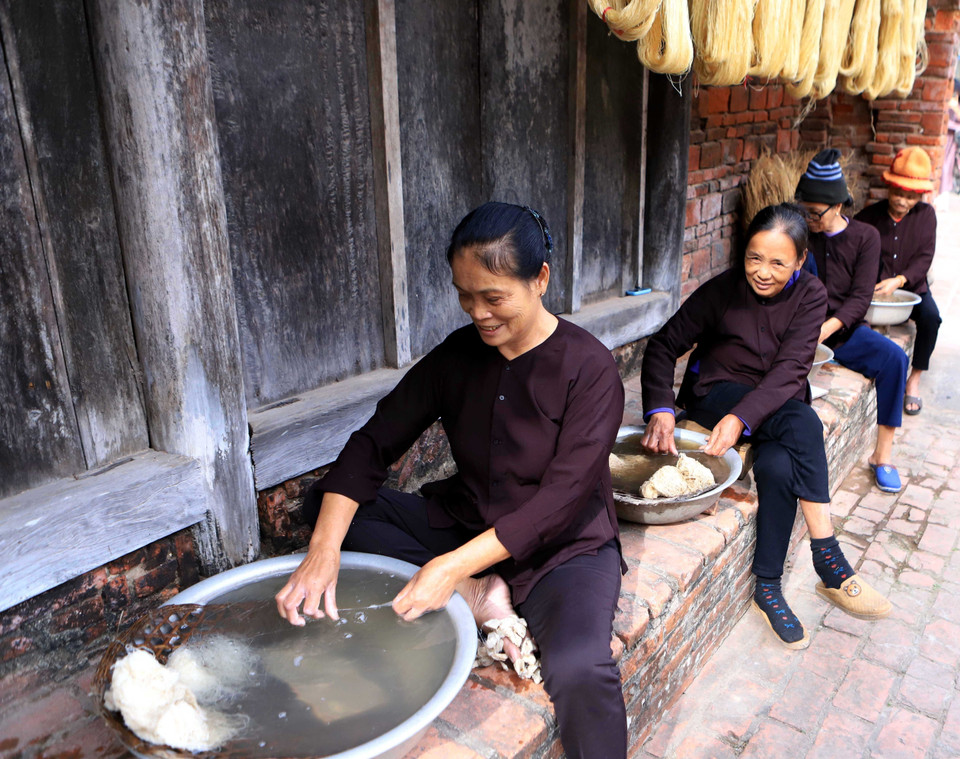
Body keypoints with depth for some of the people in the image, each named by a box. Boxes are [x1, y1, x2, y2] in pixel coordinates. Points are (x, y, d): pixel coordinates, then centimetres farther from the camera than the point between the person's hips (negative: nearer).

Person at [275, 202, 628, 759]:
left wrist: (453, 566, -31)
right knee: (325, 501, -9)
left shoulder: (589, 368, -15)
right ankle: (477, 596, -15)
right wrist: (324, 549, -23)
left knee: (579, 671, -35)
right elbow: (374, 444, -8)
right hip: (464, 523, 5)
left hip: (564, 545, -4)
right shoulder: (456, 355, -3)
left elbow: (559, 499, -22)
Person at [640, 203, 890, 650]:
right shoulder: (722, 291, -9)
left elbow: (790, 369, -18)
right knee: (803, 424, -33)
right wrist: (661, 409, -29)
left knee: (779, 466, -33)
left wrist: (742, 417, -35)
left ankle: (767, 589, -18)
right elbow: (663, 346, -11)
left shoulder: (810, 295, -6)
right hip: (716, 393, -2)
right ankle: (830, 565, -26)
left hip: (777, 402, 2)